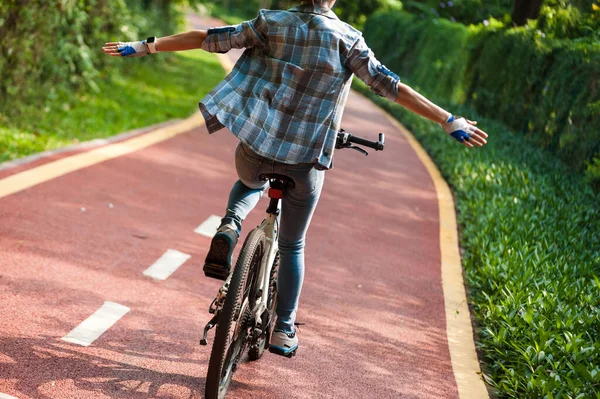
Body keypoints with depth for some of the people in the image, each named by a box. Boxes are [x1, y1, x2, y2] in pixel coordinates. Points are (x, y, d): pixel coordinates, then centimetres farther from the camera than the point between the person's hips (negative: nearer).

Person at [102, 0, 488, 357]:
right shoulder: (347, 39, -5)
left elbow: (210, 39, -2)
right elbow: (388, 85, -10)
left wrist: (145, 46, 5)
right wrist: (450, 121, -7)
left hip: (255, 146, 1)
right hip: (307, 159, -1)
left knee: (250, 185, 37)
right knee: (292, 246, 18)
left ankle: (229, 228, 6)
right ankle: (284, 329, 19)